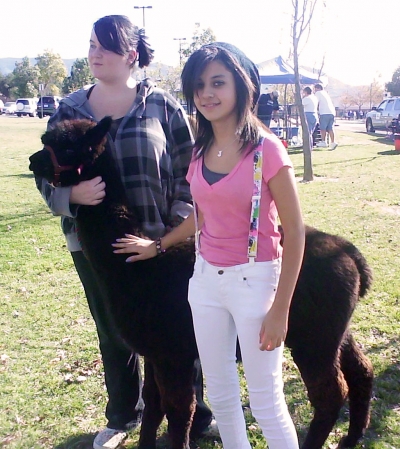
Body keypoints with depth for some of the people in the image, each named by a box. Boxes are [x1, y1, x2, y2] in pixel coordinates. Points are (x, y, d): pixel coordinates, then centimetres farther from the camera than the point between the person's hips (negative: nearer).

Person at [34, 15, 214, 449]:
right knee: (113, 335, 16)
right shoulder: (70, 110, 4)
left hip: (159, 242, -2)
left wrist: (180, 225, -9)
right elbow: (46, 173, 5)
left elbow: (188, 170, 0)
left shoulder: (162, 105, -2)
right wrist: (71, 194, -17)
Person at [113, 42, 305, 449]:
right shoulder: (200, 151, 5)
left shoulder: (266, 149, -14)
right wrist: (157, 245, 21)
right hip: (206, 278, 6)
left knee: (266, 404, 4)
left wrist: (279, 311, -14)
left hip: (254, 280, -6)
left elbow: (294, 231, -13)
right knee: (220, 396, 17)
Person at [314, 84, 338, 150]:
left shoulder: (318, 93, 4)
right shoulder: (325, 93, 28)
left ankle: (323, 142, -5)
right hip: (332, 112, 7)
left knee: (323, 128, -2)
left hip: (325, 113, -7)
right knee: (330, 128, 3)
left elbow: (316, 103, -1)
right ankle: (333, 143, -4)